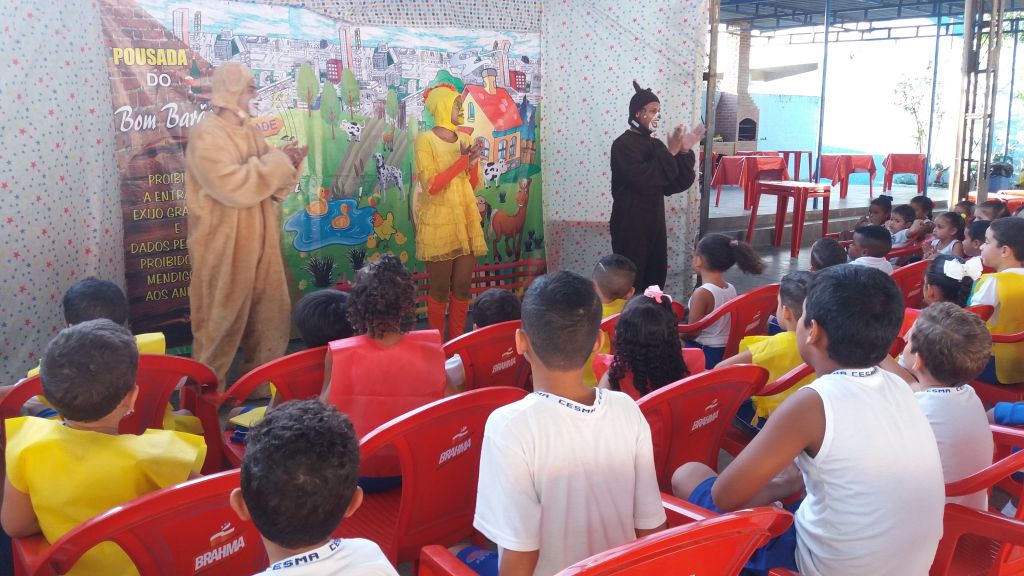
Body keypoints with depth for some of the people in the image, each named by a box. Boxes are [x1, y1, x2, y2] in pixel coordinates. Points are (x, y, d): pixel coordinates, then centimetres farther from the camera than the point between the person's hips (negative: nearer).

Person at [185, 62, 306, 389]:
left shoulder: (249, 131, 12)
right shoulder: (206, 134, -14)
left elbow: (272, 184, 16)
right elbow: (233, 185, -26)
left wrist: (288, 163, -4)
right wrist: (279, 160, -18)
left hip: (258, 242, 8)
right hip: (224, 245, -8)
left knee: (270, 313, 13)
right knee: (222, 319, 2)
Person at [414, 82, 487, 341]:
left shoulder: (465, 139, 10)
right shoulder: (425, 140, -8)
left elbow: (475, 185, 12)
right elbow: (431, 186, -17)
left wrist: (473, 161, -7)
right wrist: (463, 159, -16)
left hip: (466, 222, 5)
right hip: (438, 224, -5)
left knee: (462, 287, 7)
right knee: (440, 289, 2)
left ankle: (458, 342, 18)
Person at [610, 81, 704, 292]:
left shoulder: (656, 145, 13)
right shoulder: (623, 144, -10)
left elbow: (672, 186, 8)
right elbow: (643, 181, -24)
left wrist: (684, 152, -3)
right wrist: (670, 153, -18)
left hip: (654, 223, 8)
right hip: (630, 225, -8)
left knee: (655, 280, 10)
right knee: (630, 284, -5)